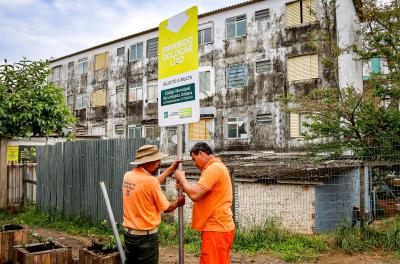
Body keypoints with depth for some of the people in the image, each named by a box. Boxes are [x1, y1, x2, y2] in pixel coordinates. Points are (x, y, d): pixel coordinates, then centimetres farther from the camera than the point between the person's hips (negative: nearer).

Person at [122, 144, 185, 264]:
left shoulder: (128, 176, -1)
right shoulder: (149, 181, -23)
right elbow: (166, 208, -11)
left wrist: (171, 168, 20)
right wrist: (177, 202, 10)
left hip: (128, 232, 7)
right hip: (146, 235, -7)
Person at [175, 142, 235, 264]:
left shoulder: (214, 168, -18)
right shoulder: (217, 167, 17)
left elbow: (195, 195, -23)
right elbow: (201, 194, 19)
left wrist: (182, 178, -8)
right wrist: (184, 187, 8)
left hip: (216, 228, -10)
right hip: (220, 226, 10)